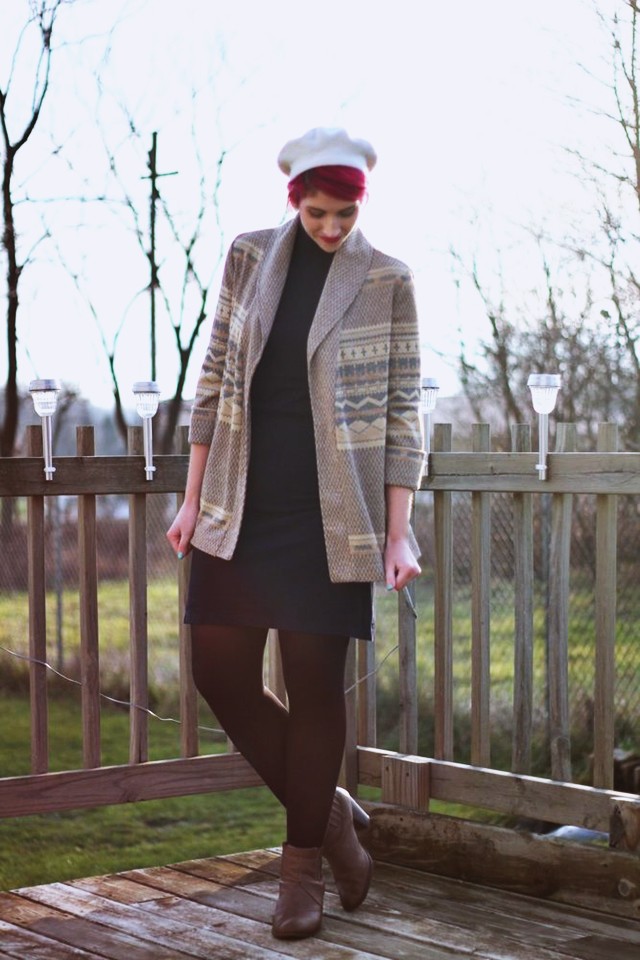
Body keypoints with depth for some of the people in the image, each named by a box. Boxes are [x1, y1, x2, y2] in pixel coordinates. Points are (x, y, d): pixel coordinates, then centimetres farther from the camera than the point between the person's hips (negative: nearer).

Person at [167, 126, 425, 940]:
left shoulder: (386, 282, -2)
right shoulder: (248, 259, 6)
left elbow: (401, 412, -2)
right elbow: (214, 382, 10)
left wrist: (399, 533, -8)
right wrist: (193, 499, 7)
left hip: (329, 516, -3)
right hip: (241, 507, 4)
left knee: (315, 687, 0)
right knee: (219, 674, 2)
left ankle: (302, 867, 15)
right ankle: (329, 812, 22)